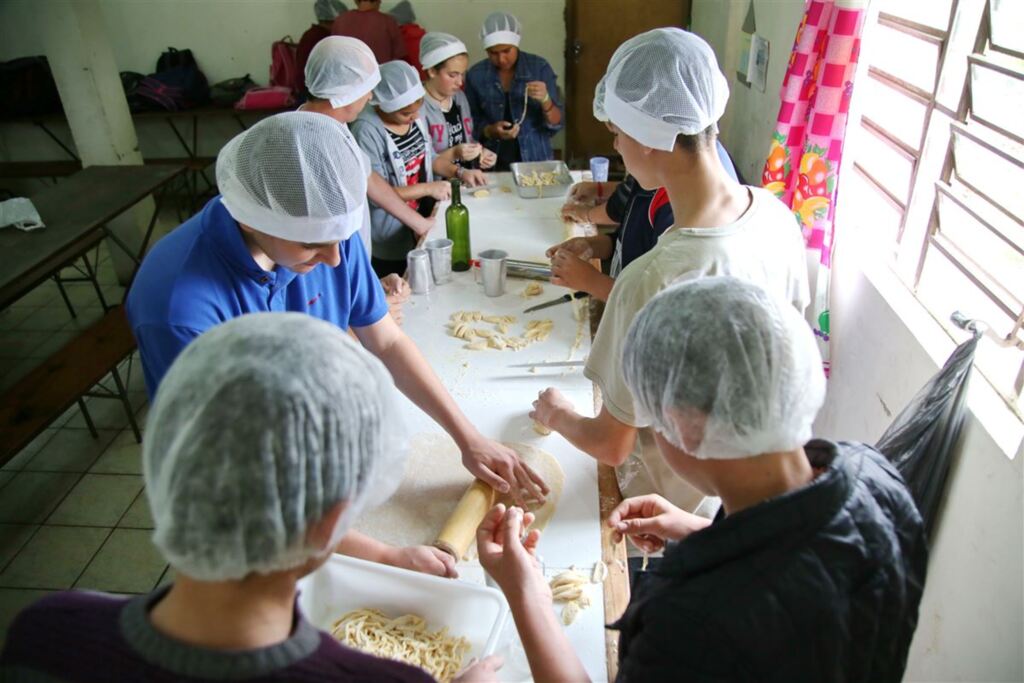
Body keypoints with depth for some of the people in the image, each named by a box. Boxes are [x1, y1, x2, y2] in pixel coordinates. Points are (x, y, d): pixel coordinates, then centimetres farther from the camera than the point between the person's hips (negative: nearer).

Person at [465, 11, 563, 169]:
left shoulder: (539, 67, -4)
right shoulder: (476, 75, -2)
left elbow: (555, 125, -4)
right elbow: (471, 125, 6)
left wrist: (545, 100, -22)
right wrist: (492, 130, -14)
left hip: (535, 161, 0)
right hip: (492, 164, 1)